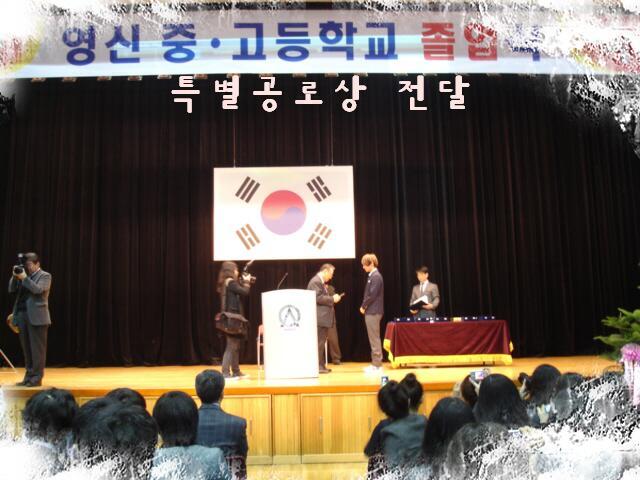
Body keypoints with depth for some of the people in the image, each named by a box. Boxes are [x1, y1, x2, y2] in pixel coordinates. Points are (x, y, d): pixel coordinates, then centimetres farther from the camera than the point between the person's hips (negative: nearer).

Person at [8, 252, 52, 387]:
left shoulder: (45, 276, -1)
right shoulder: (23, 275, 17)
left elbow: (38, 289, -17)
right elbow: (11, 290, 13)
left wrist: (24, 278, -16)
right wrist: (15, 276, 0)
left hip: (37, 316, -7)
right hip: (22, 315, 7)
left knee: (37, 348, -4)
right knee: (26, 348, 10)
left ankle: (37, 377, 0)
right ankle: (28, 376, 17)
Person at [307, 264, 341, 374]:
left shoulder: (321, 282, 19)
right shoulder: (316, 281, -13)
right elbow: (317, 298, -22)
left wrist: (332, 298, 13)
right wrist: (332, 299, -15)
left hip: (323, 317, 11)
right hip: (319, 317, -11)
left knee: (321, 342, 14)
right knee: (319, 342, -8)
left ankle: (321, 365, 20)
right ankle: (317, 366, -4)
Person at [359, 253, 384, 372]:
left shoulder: (376, 276, -15)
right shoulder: (372, 276, 14)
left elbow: (372, 295, -20)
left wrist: (363, 306, -9)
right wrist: (364, 306, 8)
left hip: (373, 312, -10)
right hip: (371, 311, 10)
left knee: (374, 338, -5)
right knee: (373, 338, 13)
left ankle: (377, 364, 0)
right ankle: (375, 363, 19)